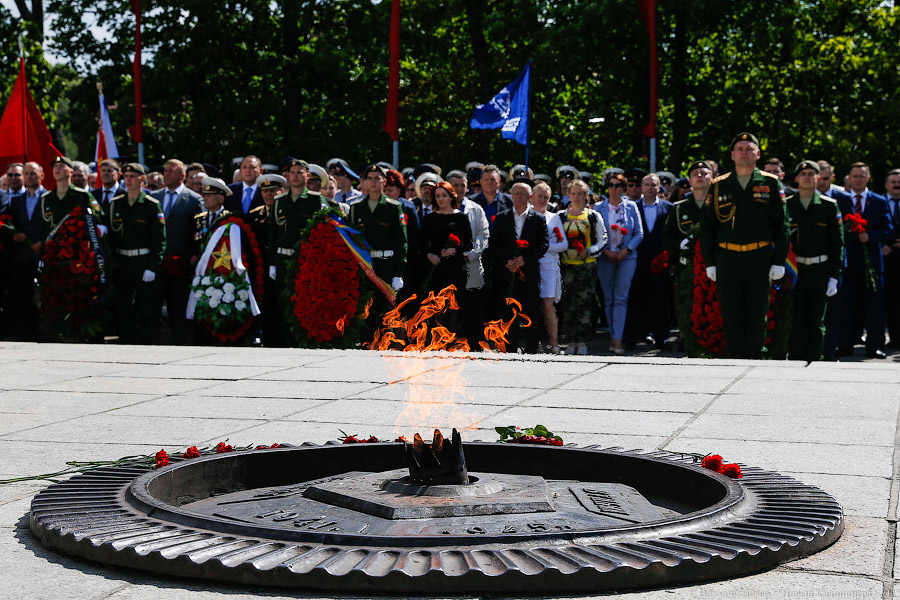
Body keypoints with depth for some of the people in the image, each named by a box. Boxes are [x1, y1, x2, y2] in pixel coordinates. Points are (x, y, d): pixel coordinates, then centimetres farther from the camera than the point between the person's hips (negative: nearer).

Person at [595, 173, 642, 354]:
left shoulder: (631, 207, 4)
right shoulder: (599, 208, 5)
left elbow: (639, 233, 4)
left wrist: (626, 250, -9)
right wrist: (606, 250, -9)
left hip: (627, 256, -1)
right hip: (605, 256, 1)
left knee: (621, 298, -9)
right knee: (608, 298, 5)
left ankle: (617, 339, -13)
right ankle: (612, 336, 13)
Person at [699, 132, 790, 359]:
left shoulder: (771, 184, 6)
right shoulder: (719, 186, 9)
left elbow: (781, 225, 4)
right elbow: (706, 226, 10)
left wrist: (779, 261, -3)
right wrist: (710, 262, 3)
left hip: (760, 259, -1)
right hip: (727, 260, 1)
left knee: (757, 315, 3)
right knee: (731, 315, 2)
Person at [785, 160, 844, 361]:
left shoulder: (829, 206, 6)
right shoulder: (785, 205, 6)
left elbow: (837, 243, 5)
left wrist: (834, 276, -1)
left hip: (820, 270, 0)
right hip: (794, 269, 0)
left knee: (816, 321, 4)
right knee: (796, 321, -3)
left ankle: (815, 360, 10)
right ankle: (796, 361, 2)